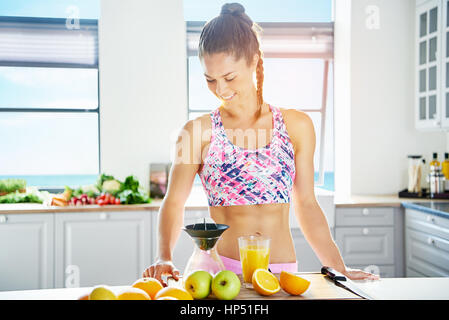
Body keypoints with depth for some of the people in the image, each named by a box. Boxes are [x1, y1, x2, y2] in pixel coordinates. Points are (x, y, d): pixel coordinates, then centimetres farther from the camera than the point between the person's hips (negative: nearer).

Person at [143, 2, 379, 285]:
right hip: (220, 270, -2)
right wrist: (164, 257, -10)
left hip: (283, 270, 3)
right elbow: (174, 202, 5)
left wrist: (340, 268, 7)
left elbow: (306, 205, 11)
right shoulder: (198, 132, 1)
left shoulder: (296, 126, 6)